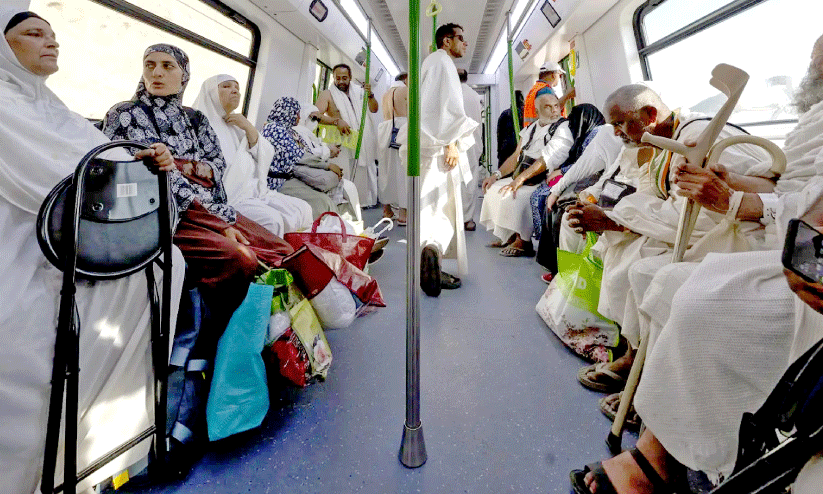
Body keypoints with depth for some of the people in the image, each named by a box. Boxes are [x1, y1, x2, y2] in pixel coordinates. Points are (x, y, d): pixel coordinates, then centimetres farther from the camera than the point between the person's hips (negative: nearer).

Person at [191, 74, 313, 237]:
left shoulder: (237, 125, 25)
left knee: (303, 209, -10)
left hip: (254, 191, 7)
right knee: (272, 219, -31)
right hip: (224, 197, -7)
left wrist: (250, 129, 1)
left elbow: (266, 156, 14)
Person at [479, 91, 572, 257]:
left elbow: (548, 159, -22)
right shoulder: (531, 129, 15)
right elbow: (516, 156, 16)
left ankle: (523, 242, -15)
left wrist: (520, 179, -32)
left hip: (544, 181, -8)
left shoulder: (563, 128, -8)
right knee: (493, 189, 3)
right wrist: (496, 175, 3)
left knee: (513, 196, -29)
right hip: (523, 178, 8)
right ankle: (509, 236, 7)